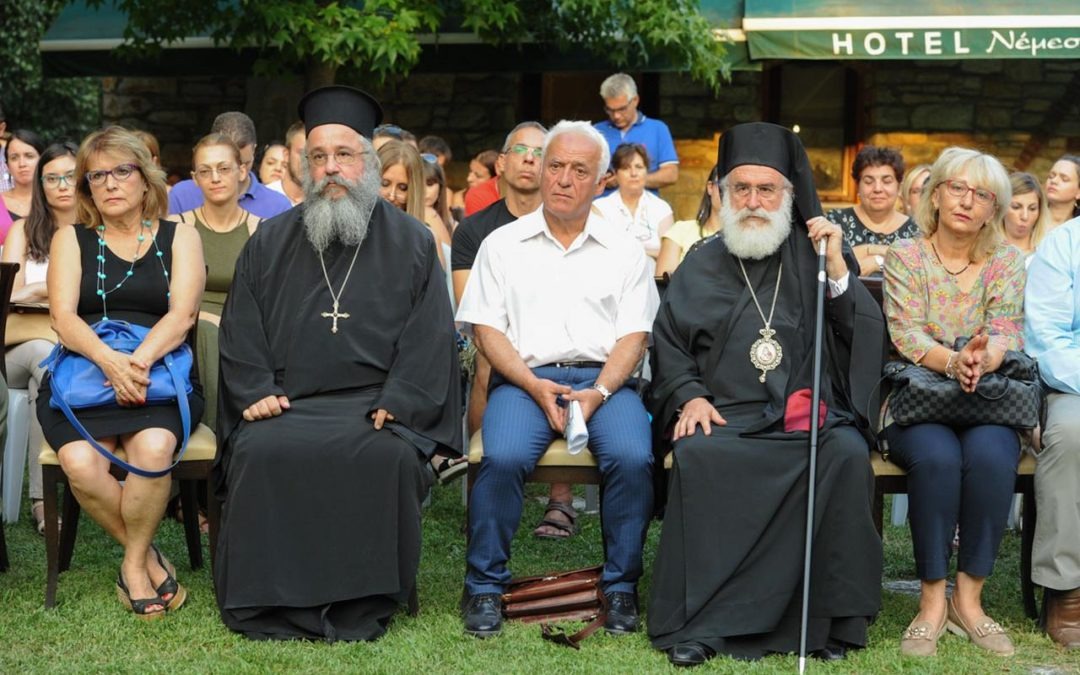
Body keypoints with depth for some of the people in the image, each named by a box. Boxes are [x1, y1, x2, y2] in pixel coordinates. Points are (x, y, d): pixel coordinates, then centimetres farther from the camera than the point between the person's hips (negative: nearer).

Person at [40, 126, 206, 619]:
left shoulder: (179, 237, 12)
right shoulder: (71, 240, 14)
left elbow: (182, 316, -2)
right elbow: (63, 318, -1)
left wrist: (140, 361, -22)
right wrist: (110, 360, -21)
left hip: (158, 375, -1)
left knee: (154, 447, -33)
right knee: (80, 462, -29)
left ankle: (134, 565, -10)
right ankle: (149, 559, -7)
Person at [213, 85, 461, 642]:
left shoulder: (410, 243, 10)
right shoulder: (270, 242, 17)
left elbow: (429, 335, 3)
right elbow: (240, 330, 13)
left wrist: (396, 404, -11)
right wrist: (255, 392, -4)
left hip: (376, 403, -1)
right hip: (286, 403, 2)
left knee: (390, 455, -33)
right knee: (259, 452, -30)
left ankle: (363, 605, -18)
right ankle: (269, 604, -17)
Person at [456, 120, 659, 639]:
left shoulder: (624, 251, 16)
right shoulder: (503, 245, 14)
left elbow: (634, 335, 7)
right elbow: (487, 329, 5)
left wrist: (599, 392, -12)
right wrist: (535, 386, -11)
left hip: (603, 379, 1)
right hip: (525, 377, -1)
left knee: (633, 458, -29)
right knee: (503, 457, -31)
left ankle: (620, 586, -13)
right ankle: (485, 586, -15)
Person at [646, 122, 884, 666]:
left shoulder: (817, 253, 13)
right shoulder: (702, 264, 15)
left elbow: (868, 335, 5)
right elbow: (668, 345, 14)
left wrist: (838, 272, -8)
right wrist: (689, 396, -4)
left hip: (812, 413, 0)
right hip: (726, 415, 0)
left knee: (846, 454, -31)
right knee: (699, 455, -32)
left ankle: (830, 619, -22)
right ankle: (698, 622, -26)